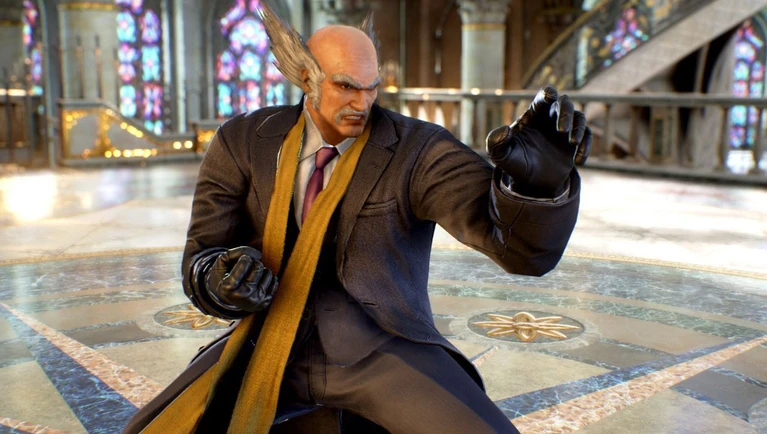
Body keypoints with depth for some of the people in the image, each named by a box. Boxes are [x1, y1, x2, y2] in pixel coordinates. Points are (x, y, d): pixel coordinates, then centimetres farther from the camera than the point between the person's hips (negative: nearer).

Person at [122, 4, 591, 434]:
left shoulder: (418, 151, -10)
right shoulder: (243, 142, -1)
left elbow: (524, 245, -20)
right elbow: (201, 263, -1)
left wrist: (540, 175, -43)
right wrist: (229, 281, -26)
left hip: (383, 351, -2)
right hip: (272, 347, 3)